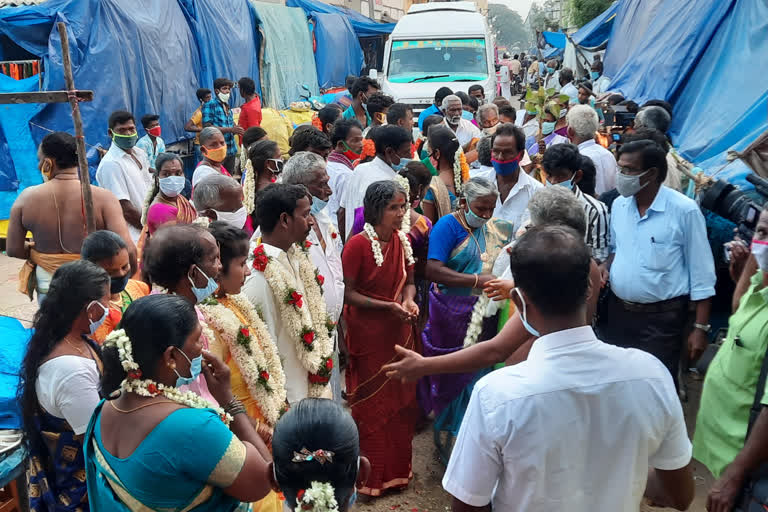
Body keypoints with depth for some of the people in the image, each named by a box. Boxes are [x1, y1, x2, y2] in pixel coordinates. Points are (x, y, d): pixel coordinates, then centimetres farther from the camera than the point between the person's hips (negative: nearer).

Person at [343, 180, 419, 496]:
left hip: (399, 332, 6)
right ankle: (373, 476, 28)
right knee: (372, 404, 9)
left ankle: (398, 468, 36)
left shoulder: (403, 241, 0)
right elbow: (347, 293, -16)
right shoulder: (358, 244, -19)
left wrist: (409, 300, -10)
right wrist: (388, 307, -22)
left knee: (400, 400, 16)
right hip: (367, 334, -6)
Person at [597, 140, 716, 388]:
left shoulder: (684, 210, -13)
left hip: (661, 319, -5)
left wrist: (700, 328, -11)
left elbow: (701, 274, -10)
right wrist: (606, 265, -3)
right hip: (616, 311, 6)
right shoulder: (618, 204, 3)